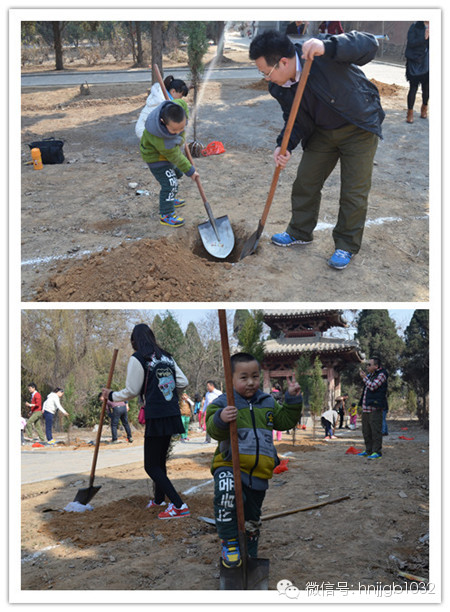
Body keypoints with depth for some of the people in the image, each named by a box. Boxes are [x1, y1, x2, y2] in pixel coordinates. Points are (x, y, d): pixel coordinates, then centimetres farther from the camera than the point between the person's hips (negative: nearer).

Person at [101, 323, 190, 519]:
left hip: (156, 418, -7)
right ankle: (159, 499, 38)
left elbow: (131, 391, -5)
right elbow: (183, 382, 10)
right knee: (160, 460, 23)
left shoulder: (138, 358, -7)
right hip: (172, 415, 7)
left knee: (151, 466, -1)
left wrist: (111, 396, 11)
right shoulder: (167, 357, 11)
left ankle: (179, 505, -10)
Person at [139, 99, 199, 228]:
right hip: (156, 156, -8)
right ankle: (166, 215, 5)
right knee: (170, 183, -11)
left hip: (170, 148, 8)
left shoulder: (179, 108, -34)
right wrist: (190, 171, -14)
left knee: (176, 173, 25)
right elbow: (176, 158, -29)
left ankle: (170, 199, 47)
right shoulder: (160, 140, -45)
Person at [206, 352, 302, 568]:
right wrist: (221, 419, -37)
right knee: (226, 492, -37)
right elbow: (213, 430, -15)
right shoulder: (222, 403, -5)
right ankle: (229, 542, -20)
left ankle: (249, 556, 39)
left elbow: (285, 421, 17)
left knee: (252, 518, 18)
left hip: (258, 471, 5)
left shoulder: (268, 403, 12)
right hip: (230, 464, -5)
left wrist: (292, 399, 5)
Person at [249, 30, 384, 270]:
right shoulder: (279, 88, -10)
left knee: (354, 192, -1)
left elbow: (369, 44, -38)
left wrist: (328, 46, -54)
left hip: (358, 129, -6)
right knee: (305, 181, 11)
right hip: (322, 132, 6)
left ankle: (347, 246, 16)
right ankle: (300, 232, 33)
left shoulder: (321, 54, -31)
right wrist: (285, 146, -22)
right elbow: (295, 121, -1)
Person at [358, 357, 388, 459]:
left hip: (375, 408, -10)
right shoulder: (370, 375, 20)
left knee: (375, 431, -8)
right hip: (366, 408, 10)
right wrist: (363, 375, 20)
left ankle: (377, 452, -5)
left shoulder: (381, 375, -8)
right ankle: (368, 451, 21)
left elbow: (373, 386, -18)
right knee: (366, 431, 13)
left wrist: (364, 377, -8)